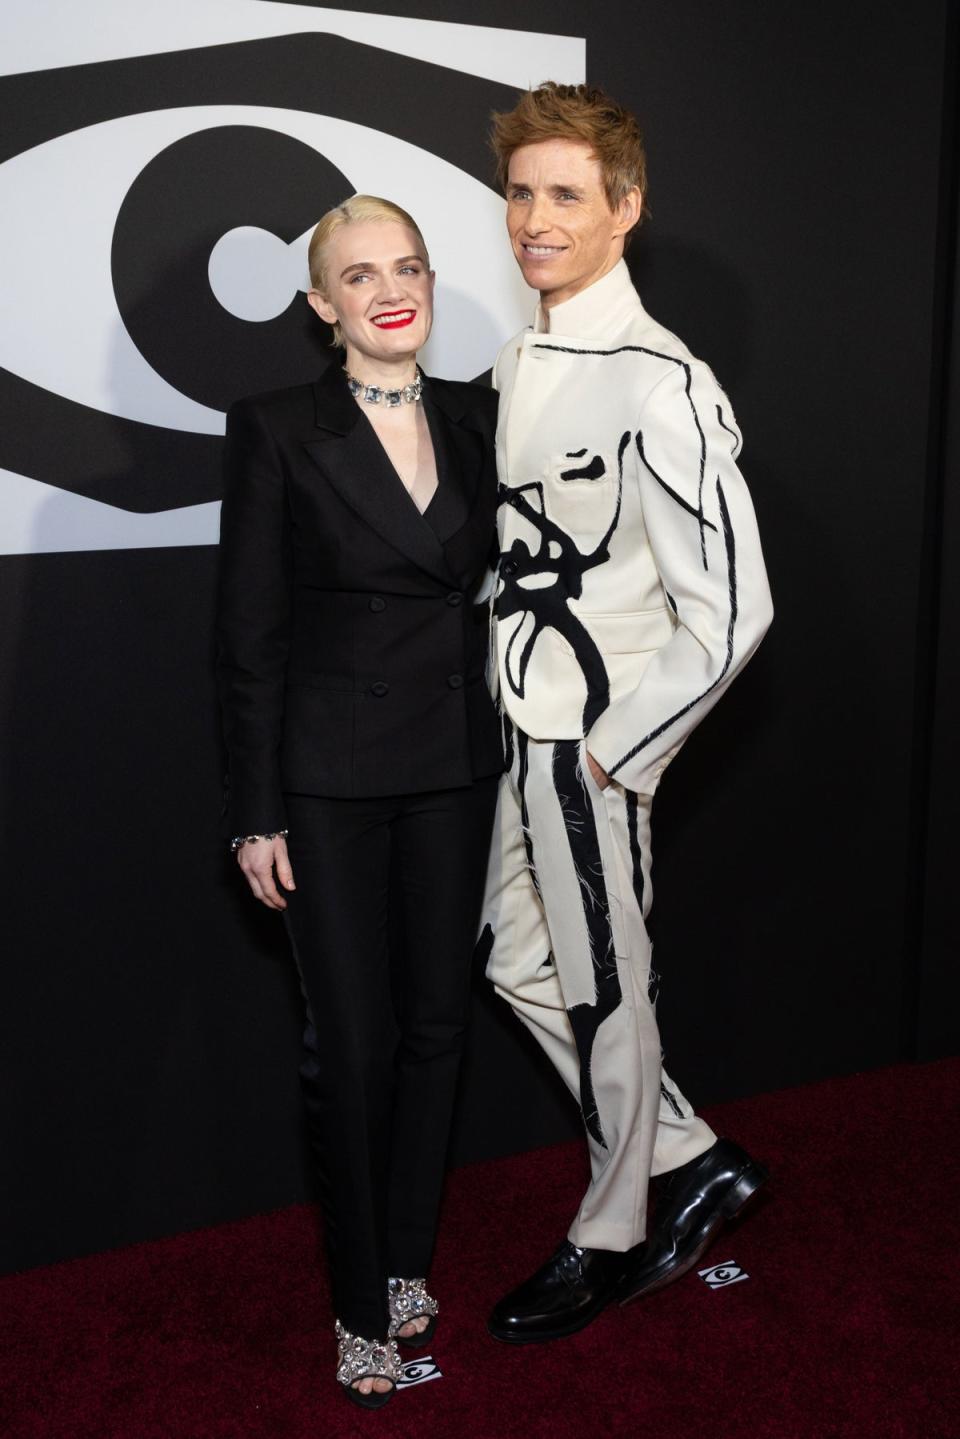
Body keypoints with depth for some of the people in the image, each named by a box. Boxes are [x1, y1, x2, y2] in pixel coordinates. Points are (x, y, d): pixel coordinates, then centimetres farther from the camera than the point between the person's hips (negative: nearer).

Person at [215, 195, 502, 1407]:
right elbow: (247, 636, -7)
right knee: (353, 1038, 3)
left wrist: (507, 755, 8)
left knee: (436, 1021, 12)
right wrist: (256, 812, -9)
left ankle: (407, 1262, 32)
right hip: (332, 776, -4)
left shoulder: (477, 419, 6)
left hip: (455, 769, 4)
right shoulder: (277, 430, -7)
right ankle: (362, 1305, 21)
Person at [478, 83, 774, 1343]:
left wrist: (614, 752, -16)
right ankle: (694, 1163, 37)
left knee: (602, 992, 8)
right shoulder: (516, 365, 8)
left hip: (594, 745, -9)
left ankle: (612, 1242, 31)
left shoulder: (660, 385, -19)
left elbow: (730, 609, -22)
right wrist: (508, 709, 13)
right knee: (523, 969, 18)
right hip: (521, 729, 9)